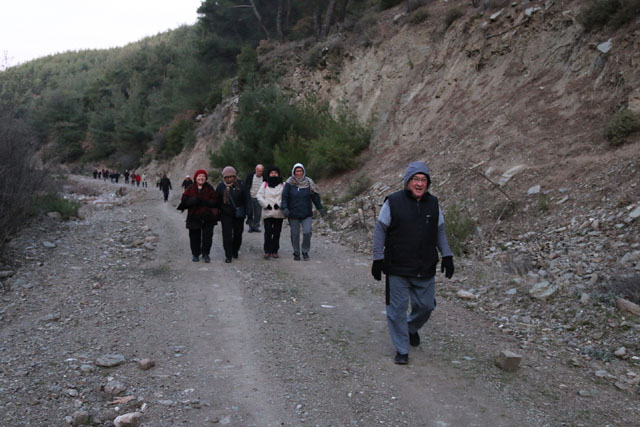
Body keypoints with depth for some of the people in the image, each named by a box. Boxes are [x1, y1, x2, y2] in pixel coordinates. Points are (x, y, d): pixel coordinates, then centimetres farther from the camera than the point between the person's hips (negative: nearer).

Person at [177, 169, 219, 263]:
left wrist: (204, 202, -21)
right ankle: (195, 254, 22)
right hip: (194, 217, 1)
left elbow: (215, 201, -7)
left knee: (207, 236, 2)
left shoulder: (209, 189, 1)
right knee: (194, 236, 7)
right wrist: (193, 200, -24)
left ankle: (206, 254, 16)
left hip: (208, 217, 0)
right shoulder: (190, 189, 2)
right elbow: (184, 200, -6)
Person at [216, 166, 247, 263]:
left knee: (238, 234, 10)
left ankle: (235, 251, 32)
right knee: (227, 235, -5)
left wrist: (244, 211, -4)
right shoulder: (221, 186, -2)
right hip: (226, 215, -1)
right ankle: (228, 255, 1)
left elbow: (245, 199, 2)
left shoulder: (239, 185, -3)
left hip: (238, 215, 1)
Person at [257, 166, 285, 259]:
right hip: (267, 212, 0)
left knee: (277, 233, 5)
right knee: (268, 232, -6)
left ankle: (275, 251, 15)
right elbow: (259, 196, 0)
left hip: (279, 213, 1)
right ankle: (267, 251, 0)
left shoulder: (283, 185, 7)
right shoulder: (265, 185, 8)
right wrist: (266, 204, -12)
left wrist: (279, 204, -15)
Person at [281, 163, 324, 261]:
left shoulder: (308, 182, 1)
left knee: (307, 232, -10)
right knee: (295, 234, 6)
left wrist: (320, 208, 7)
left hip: (306, 214, 1)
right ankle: (296, 253, 20)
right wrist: (285, 208, -20)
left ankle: (305, 252, 8)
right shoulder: (289, 183, -4)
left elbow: (315, 196, 8)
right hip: (293, 214, -1)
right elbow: (284, 196, -7)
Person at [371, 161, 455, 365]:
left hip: (425, 270, 4)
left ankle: (412, 327, 44)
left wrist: (447, 256, 9)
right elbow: (380, 231, -2)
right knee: (397, 309, 1)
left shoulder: (433, 204, 6)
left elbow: (440, 232, 16)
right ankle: (402, 350, 16)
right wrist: (378, 260, -5)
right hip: (397, 269, -4)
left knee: (425, 306, 12)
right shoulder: (393, 202, -7)